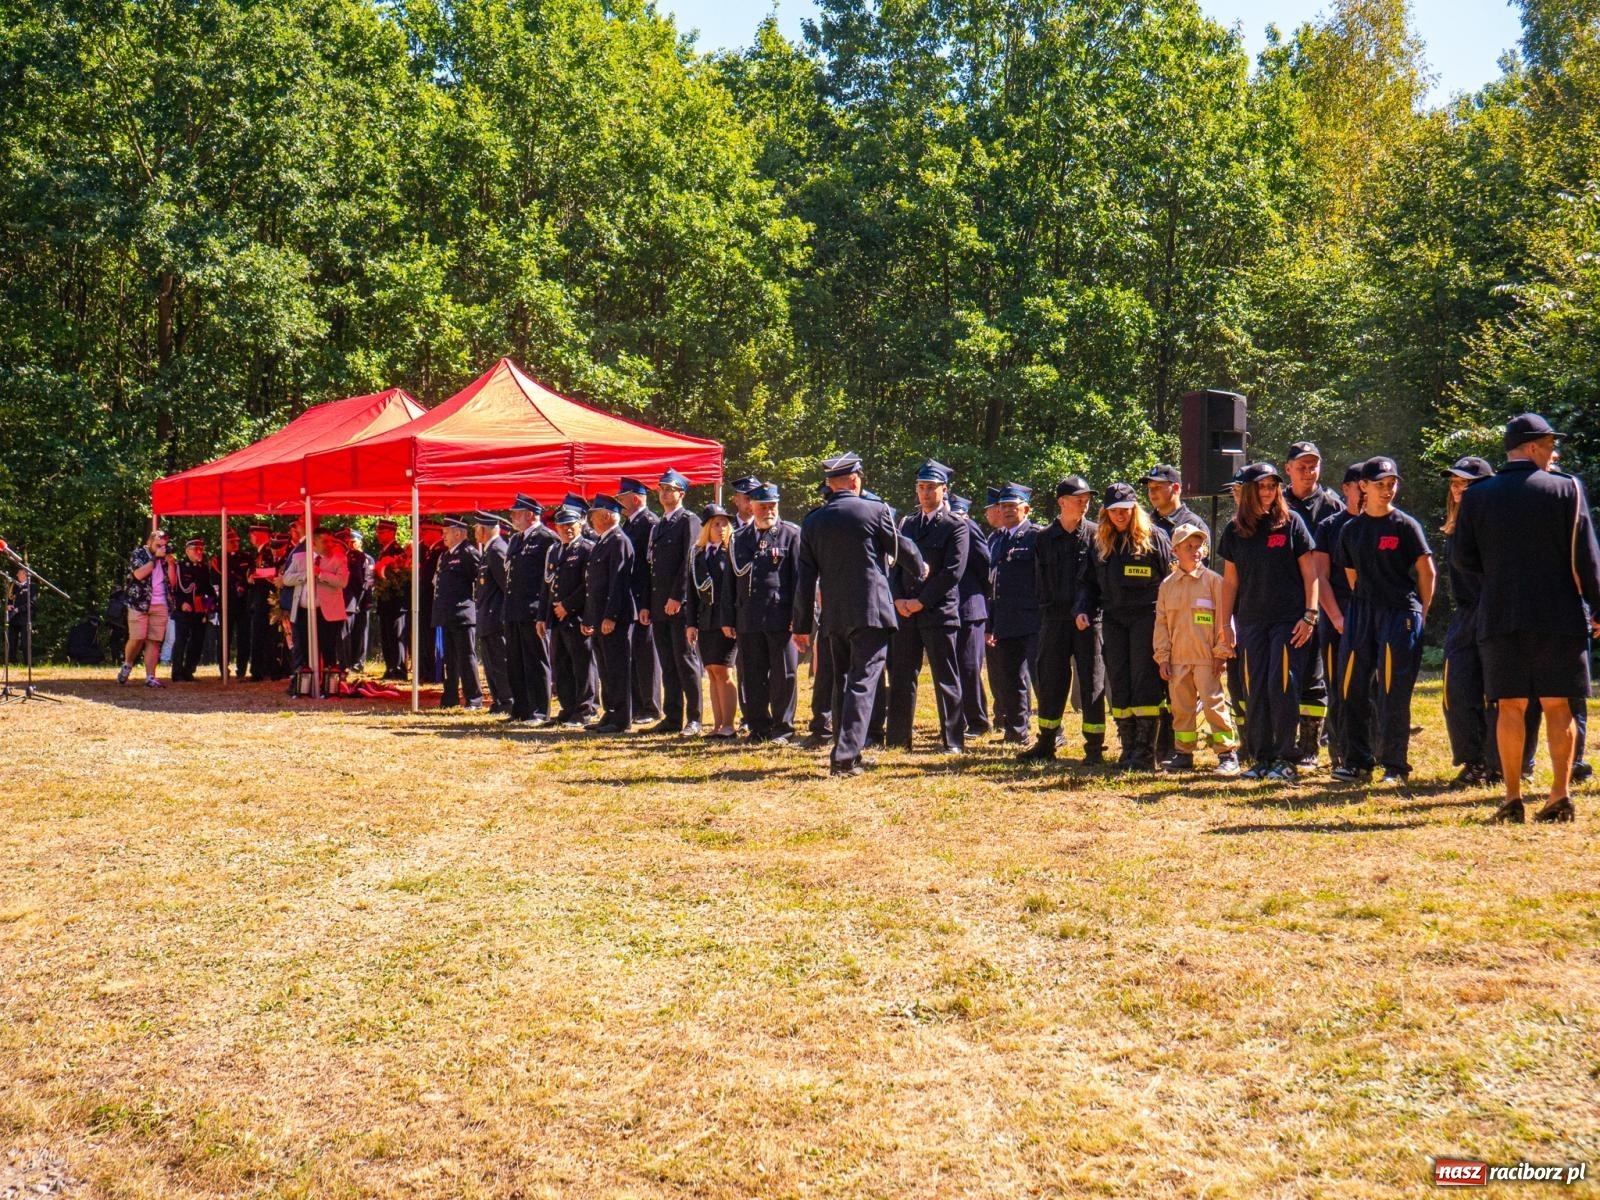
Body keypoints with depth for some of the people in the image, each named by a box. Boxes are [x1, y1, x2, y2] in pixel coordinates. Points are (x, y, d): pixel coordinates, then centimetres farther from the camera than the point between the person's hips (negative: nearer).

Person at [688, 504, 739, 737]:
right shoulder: (697, 554, 13)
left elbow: (733, 588, -10)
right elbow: (693, 590, 13)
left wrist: (729, 621, -16)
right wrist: (691, 623, 7)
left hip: (726, 621, -6)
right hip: (705, 621, 6)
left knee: (722, 671, -8)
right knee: (711, 673, 7)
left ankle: (728, 726, -3)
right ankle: (717, 725, 11)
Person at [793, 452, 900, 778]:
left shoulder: (812, 522, 6)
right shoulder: (875, 511, -6)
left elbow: (805, 579, 7)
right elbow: (898, 550, 7)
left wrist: (802, 626, 12)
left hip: (835, 616, 5)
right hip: (872, 611, -5)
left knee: (842, 682, 17)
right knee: (862, 683, -6)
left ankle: (846, 753, 21)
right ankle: (845, 757, -14)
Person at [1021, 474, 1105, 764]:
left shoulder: (1095, 534, 1)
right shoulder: (1044, 538, 8)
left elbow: (1099, 577, -4)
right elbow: (1040, 581, 12)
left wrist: (1085, 610, -16)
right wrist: (1043, 618, 7)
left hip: (1089, 620, -2)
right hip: (1054, 618, 3)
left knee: (1092, 682, -1)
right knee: (1051, 681, 8)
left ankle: (1095, 746, 6)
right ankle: (1046, 743, 18)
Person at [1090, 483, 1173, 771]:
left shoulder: (1154, 538, 1)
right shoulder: (1100, 543, 15)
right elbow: (1094, 584, 18)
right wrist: (1083, 609, 2)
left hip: (1146, 617, -5)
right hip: (1113, 619, 5)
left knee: (1144, 682, -8)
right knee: (1118, 684, 4)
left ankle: (1145, 752, -7)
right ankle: (1128, 749, 9)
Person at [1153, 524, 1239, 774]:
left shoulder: (1213, 580, -2)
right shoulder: (1167, 585, 10)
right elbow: (1161, 622, 11)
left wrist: (1221, 653, -7)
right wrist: (1162, 656, 5)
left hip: (1206, 658, -4)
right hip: (1178, 658, 4)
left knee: (1214, 704, -6)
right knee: (1181, 707, 10)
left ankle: (1228, 755, -1)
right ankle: (1183, 753, 19)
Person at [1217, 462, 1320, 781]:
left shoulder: (1291, 522, 0)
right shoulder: (1235, 530, 9)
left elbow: (1309, 572, 0)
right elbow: (1230, 580, 13)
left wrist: (1310, 616, -8)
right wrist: (1224, 624, 10)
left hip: (1289, 620, -3)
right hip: (1250, 621, 4)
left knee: (1282, 686, -8)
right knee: (1254, 691, 3)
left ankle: (1285, 759, -1)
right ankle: (1261, 758, 12)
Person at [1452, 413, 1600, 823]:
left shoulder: (1476, 496, 2)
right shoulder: (1566, 489, -3)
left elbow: (1461, 557, 3)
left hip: (1500, 616, 1)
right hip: (1559, 615, -1)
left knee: (1511, 707, 5)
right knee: (1557, 706, 6)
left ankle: (1512, 799, 4)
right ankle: (1560, 795, 4)